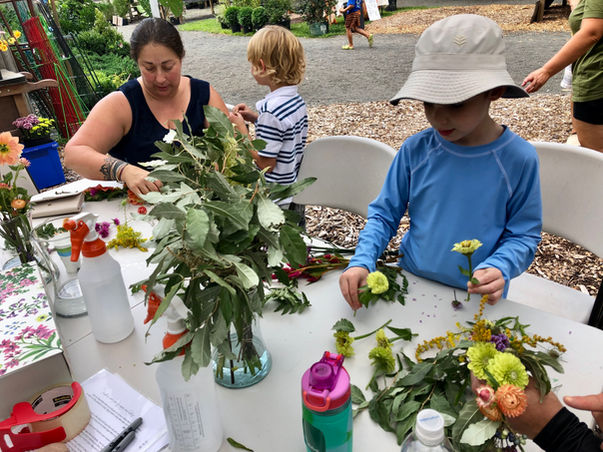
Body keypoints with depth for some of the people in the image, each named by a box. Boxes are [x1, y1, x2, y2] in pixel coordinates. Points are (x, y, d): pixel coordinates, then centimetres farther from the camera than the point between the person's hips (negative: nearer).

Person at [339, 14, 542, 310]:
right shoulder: (415, 150, -5)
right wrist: (362, 261, -14)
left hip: (476, 298, -1)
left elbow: (523, 234, 0)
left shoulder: (519, 159, -9)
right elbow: (384, 214, 2)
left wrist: (499, 269, -21)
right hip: (410, 285, 1)